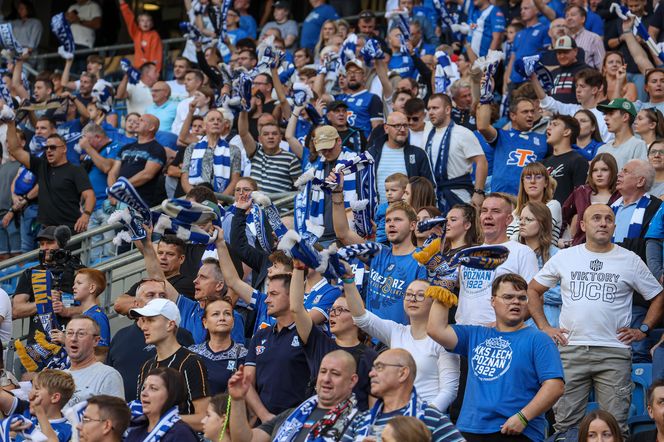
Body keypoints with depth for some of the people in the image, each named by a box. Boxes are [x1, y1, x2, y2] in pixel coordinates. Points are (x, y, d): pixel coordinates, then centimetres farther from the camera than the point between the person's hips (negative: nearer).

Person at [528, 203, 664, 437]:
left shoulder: (630, 260, 7)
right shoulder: (564, 257, 9)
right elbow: (533, 290, 17)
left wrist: (643, 330, 3)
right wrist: (544, 327, 7)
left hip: (614, 353, -1)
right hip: (570, 351, 1)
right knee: (565, 423, 2)